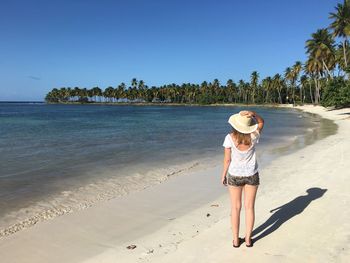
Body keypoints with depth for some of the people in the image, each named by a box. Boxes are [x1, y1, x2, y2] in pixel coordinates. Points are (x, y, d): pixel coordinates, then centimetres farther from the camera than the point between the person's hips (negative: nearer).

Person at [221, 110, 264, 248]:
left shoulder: (230, 138, -19)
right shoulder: (253, 137, -14)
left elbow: (227, 160, -12)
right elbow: (261, 122, 5)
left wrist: (223, 175, 3)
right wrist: (253, 113, -16)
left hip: (234, 176, -1)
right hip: (251, 175, 1)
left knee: (235, 208, 12)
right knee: (249, 207, 12)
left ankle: (236, 240, 20)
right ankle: (248, 239, 21)